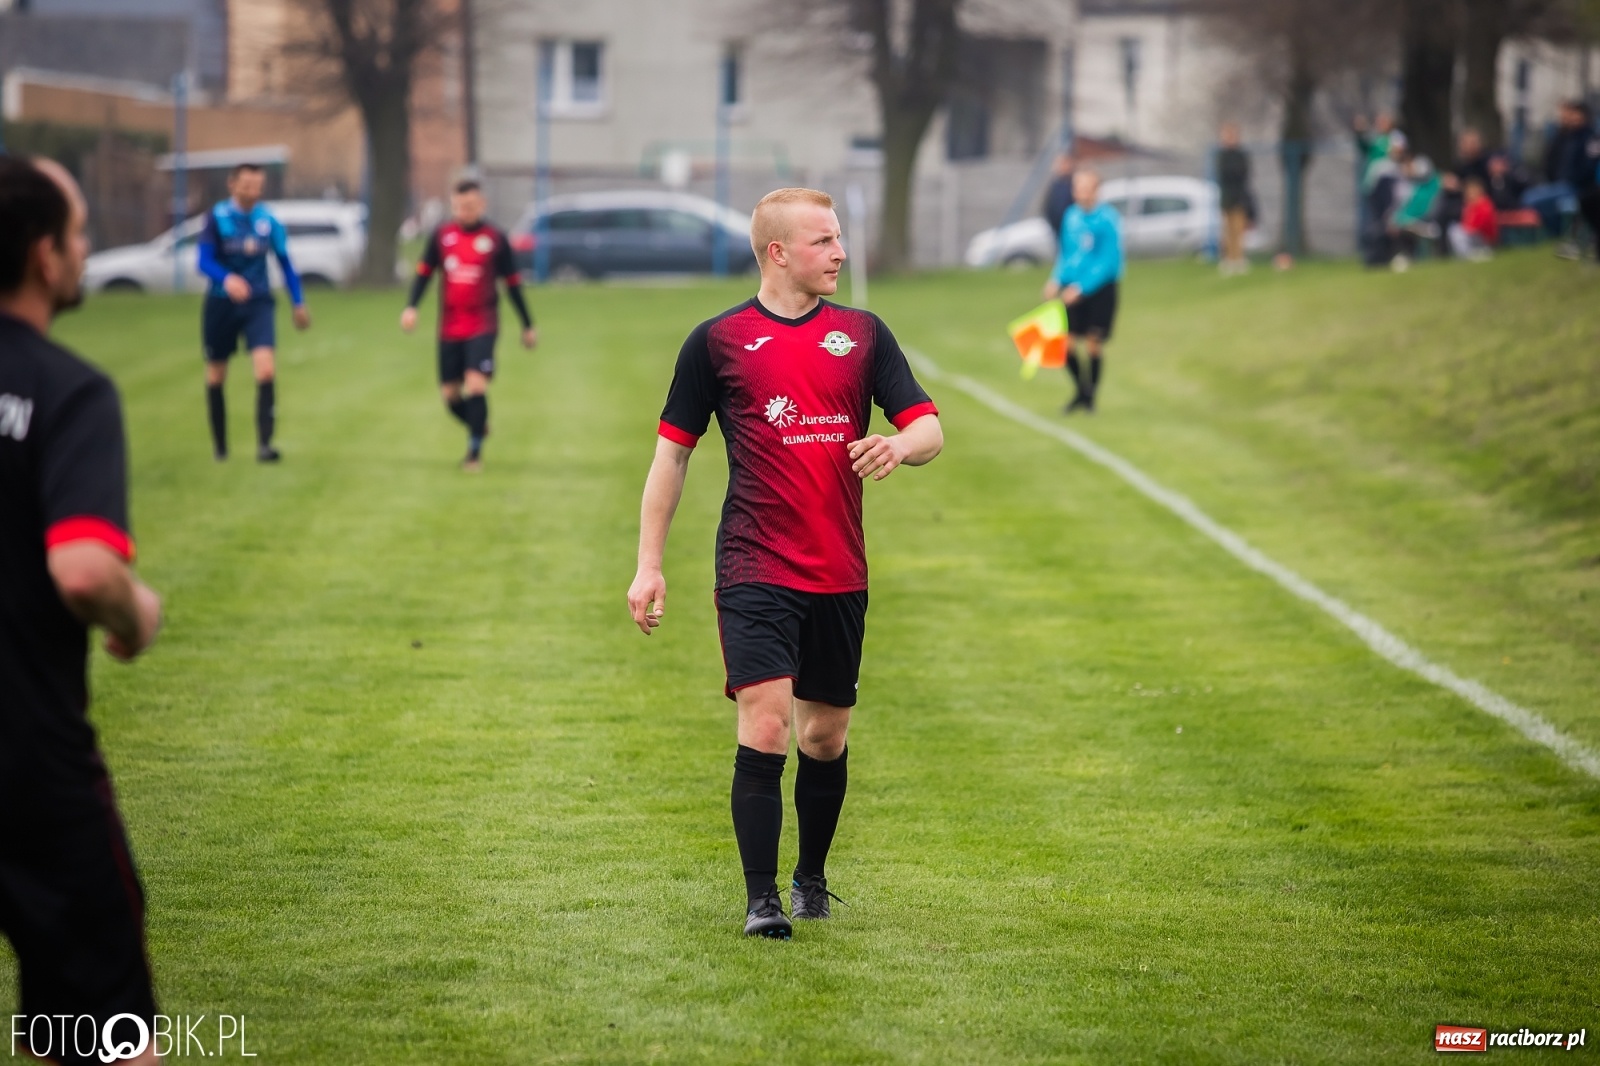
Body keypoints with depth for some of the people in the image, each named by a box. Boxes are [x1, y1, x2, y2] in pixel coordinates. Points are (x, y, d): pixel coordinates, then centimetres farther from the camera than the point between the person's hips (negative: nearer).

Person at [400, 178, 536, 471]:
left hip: (483, 327, -3)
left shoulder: (496, 239, -2)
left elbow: (513, 284, 5)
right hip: (449, 329, 3)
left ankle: (475, 452, -7)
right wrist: (411, 306, -4)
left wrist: (528, 326, 9)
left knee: (475, 384, -18)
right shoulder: (442, 235, 4)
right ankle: (478, 427, 33)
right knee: (449, 394, 4)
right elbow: (425, 271, 11)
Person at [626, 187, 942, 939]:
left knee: (826, 736, 12)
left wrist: (900, 446, -18)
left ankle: (811, 879, 32)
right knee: (764, 727, -15)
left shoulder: (862, 333, 8)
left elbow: (928, 427, 7)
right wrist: (648, 565, 3)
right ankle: (760, 900, -9)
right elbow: (673, 451, 6)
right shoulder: (718, 339, 0)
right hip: (754, 572, -3)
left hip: (839, 574, 4)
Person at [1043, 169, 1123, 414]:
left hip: (1100, 289, -5)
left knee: (1093, 343, -3)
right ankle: (1081, 391, 20)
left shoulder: (1108, 219, -13)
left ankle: (1091, 396, 16)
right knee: (1067, 343, -2)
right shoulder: (1072, 216, 5)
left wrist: (1082, 287, -22)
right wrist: (1056, 280, 0)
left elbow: (1109, 261, -17)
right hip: (1073, 288, 5)